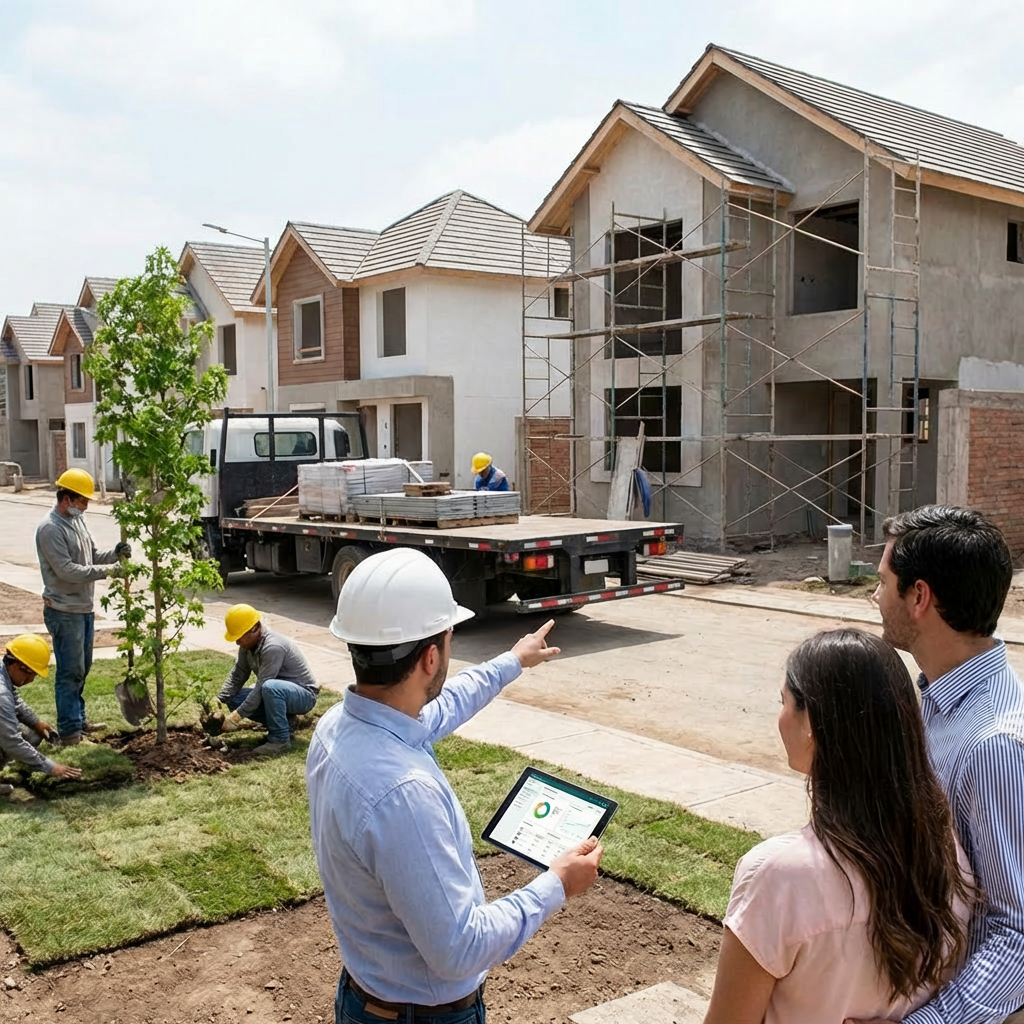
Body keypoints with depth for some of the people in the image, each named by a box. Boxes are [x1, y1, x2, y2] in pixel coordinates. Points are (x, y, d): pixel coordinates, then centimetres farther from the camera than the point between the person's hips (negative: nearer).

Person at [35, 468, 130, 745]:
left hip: (84, 608, 9)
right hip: (64, 612, -9)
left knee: (82, 669, 17)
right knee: (70, 672, -4)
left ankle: (78, 720, 29)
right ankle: (69, 730, 4)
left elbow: (93, 556, 15)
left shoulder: (78, 521, 9)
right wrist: (107, 571, -26)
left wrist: (115, 553, -5)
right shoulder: (50, 528, -18)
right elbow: (67, 570, -24)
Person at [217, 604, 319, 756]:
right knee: (235, 699, -4)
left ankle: (280, 739, -20)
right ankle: (283, 721, 6)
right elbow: (236, 677, 1)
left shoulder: (273, 647, -30)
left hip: (304, 695, -9)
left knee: (270, 687, -38)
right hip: (279, 692, 9)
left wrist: (237, 716, -27)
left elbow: (261, 687, -30)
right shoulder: (248, 645, -4)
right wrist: (218, 701, -12)